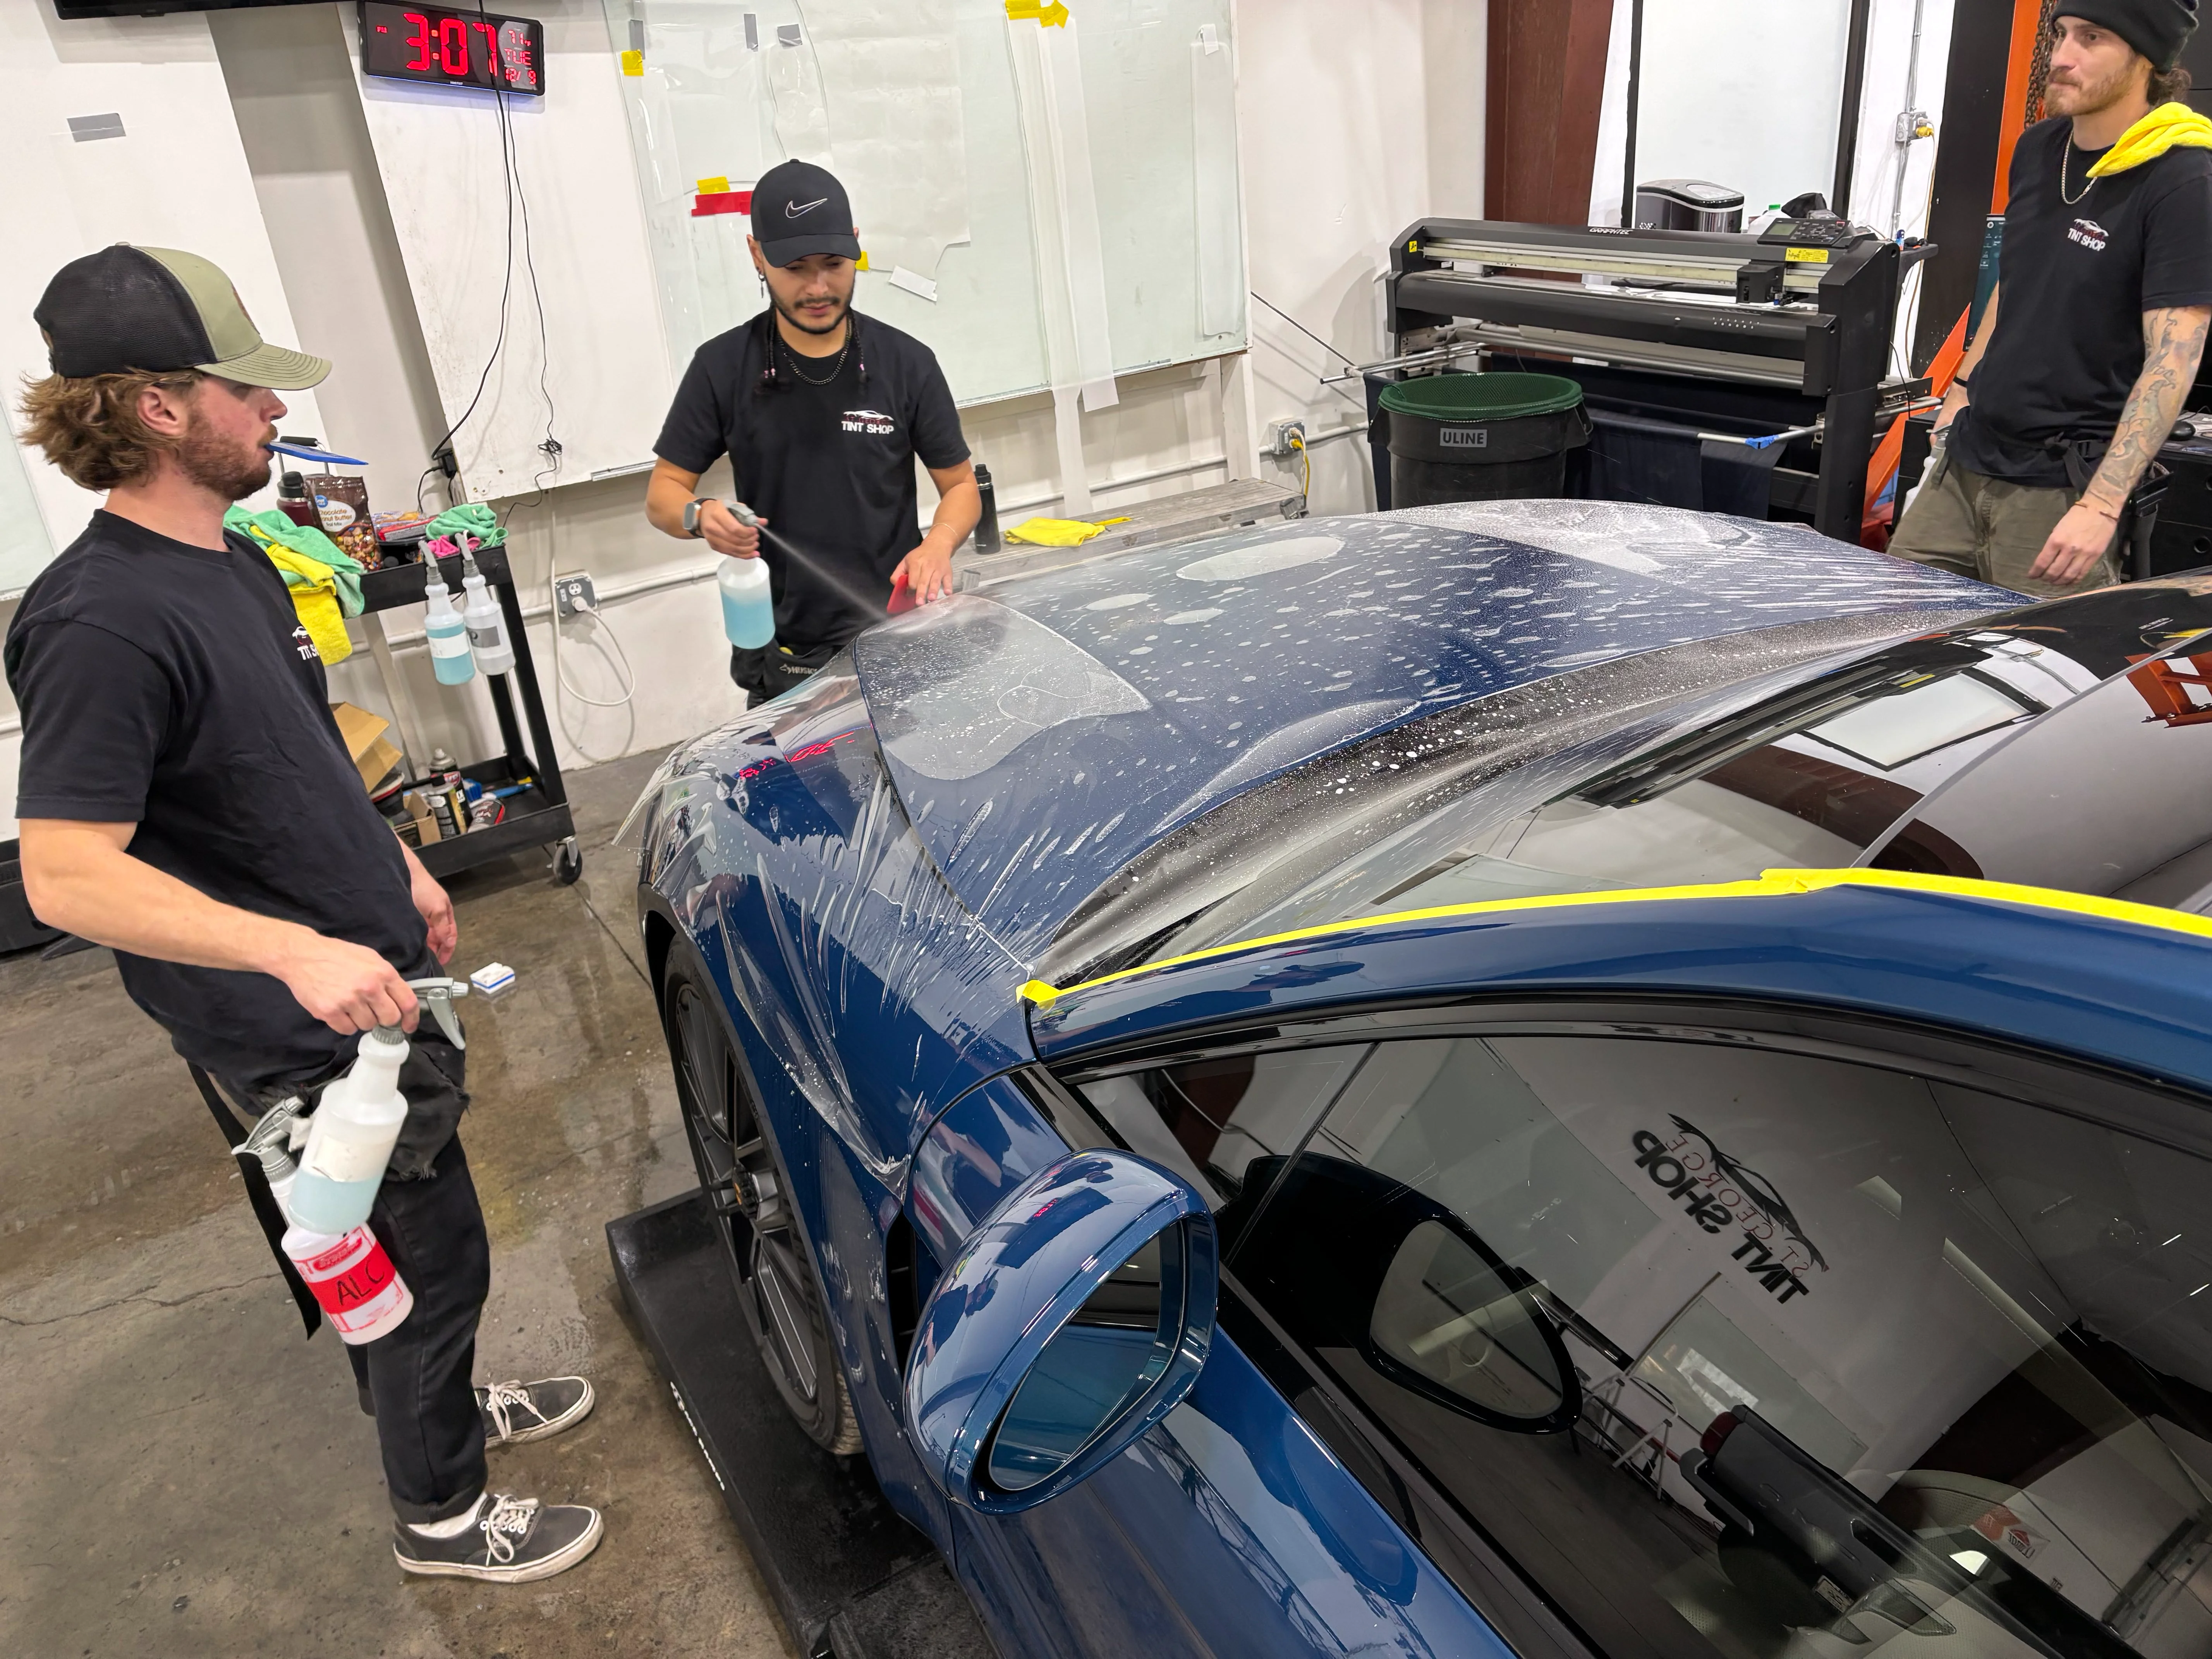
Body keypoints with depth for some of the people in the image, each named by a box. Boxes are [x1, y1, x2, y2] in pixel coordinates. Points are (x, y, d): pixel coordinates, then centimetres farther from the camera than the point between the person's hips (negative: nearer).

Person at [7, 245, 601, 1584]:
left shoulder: (232, 558, 7)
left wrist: (401, 870, 19)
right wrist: (299, 951, -35)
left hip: (369, 973, 9)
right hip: (302, 1025, -9)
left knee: (423, 1239, 25)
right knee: (426, 1254, 6)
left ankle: (450, 1406, 48)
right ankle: (443, 1513, 28)